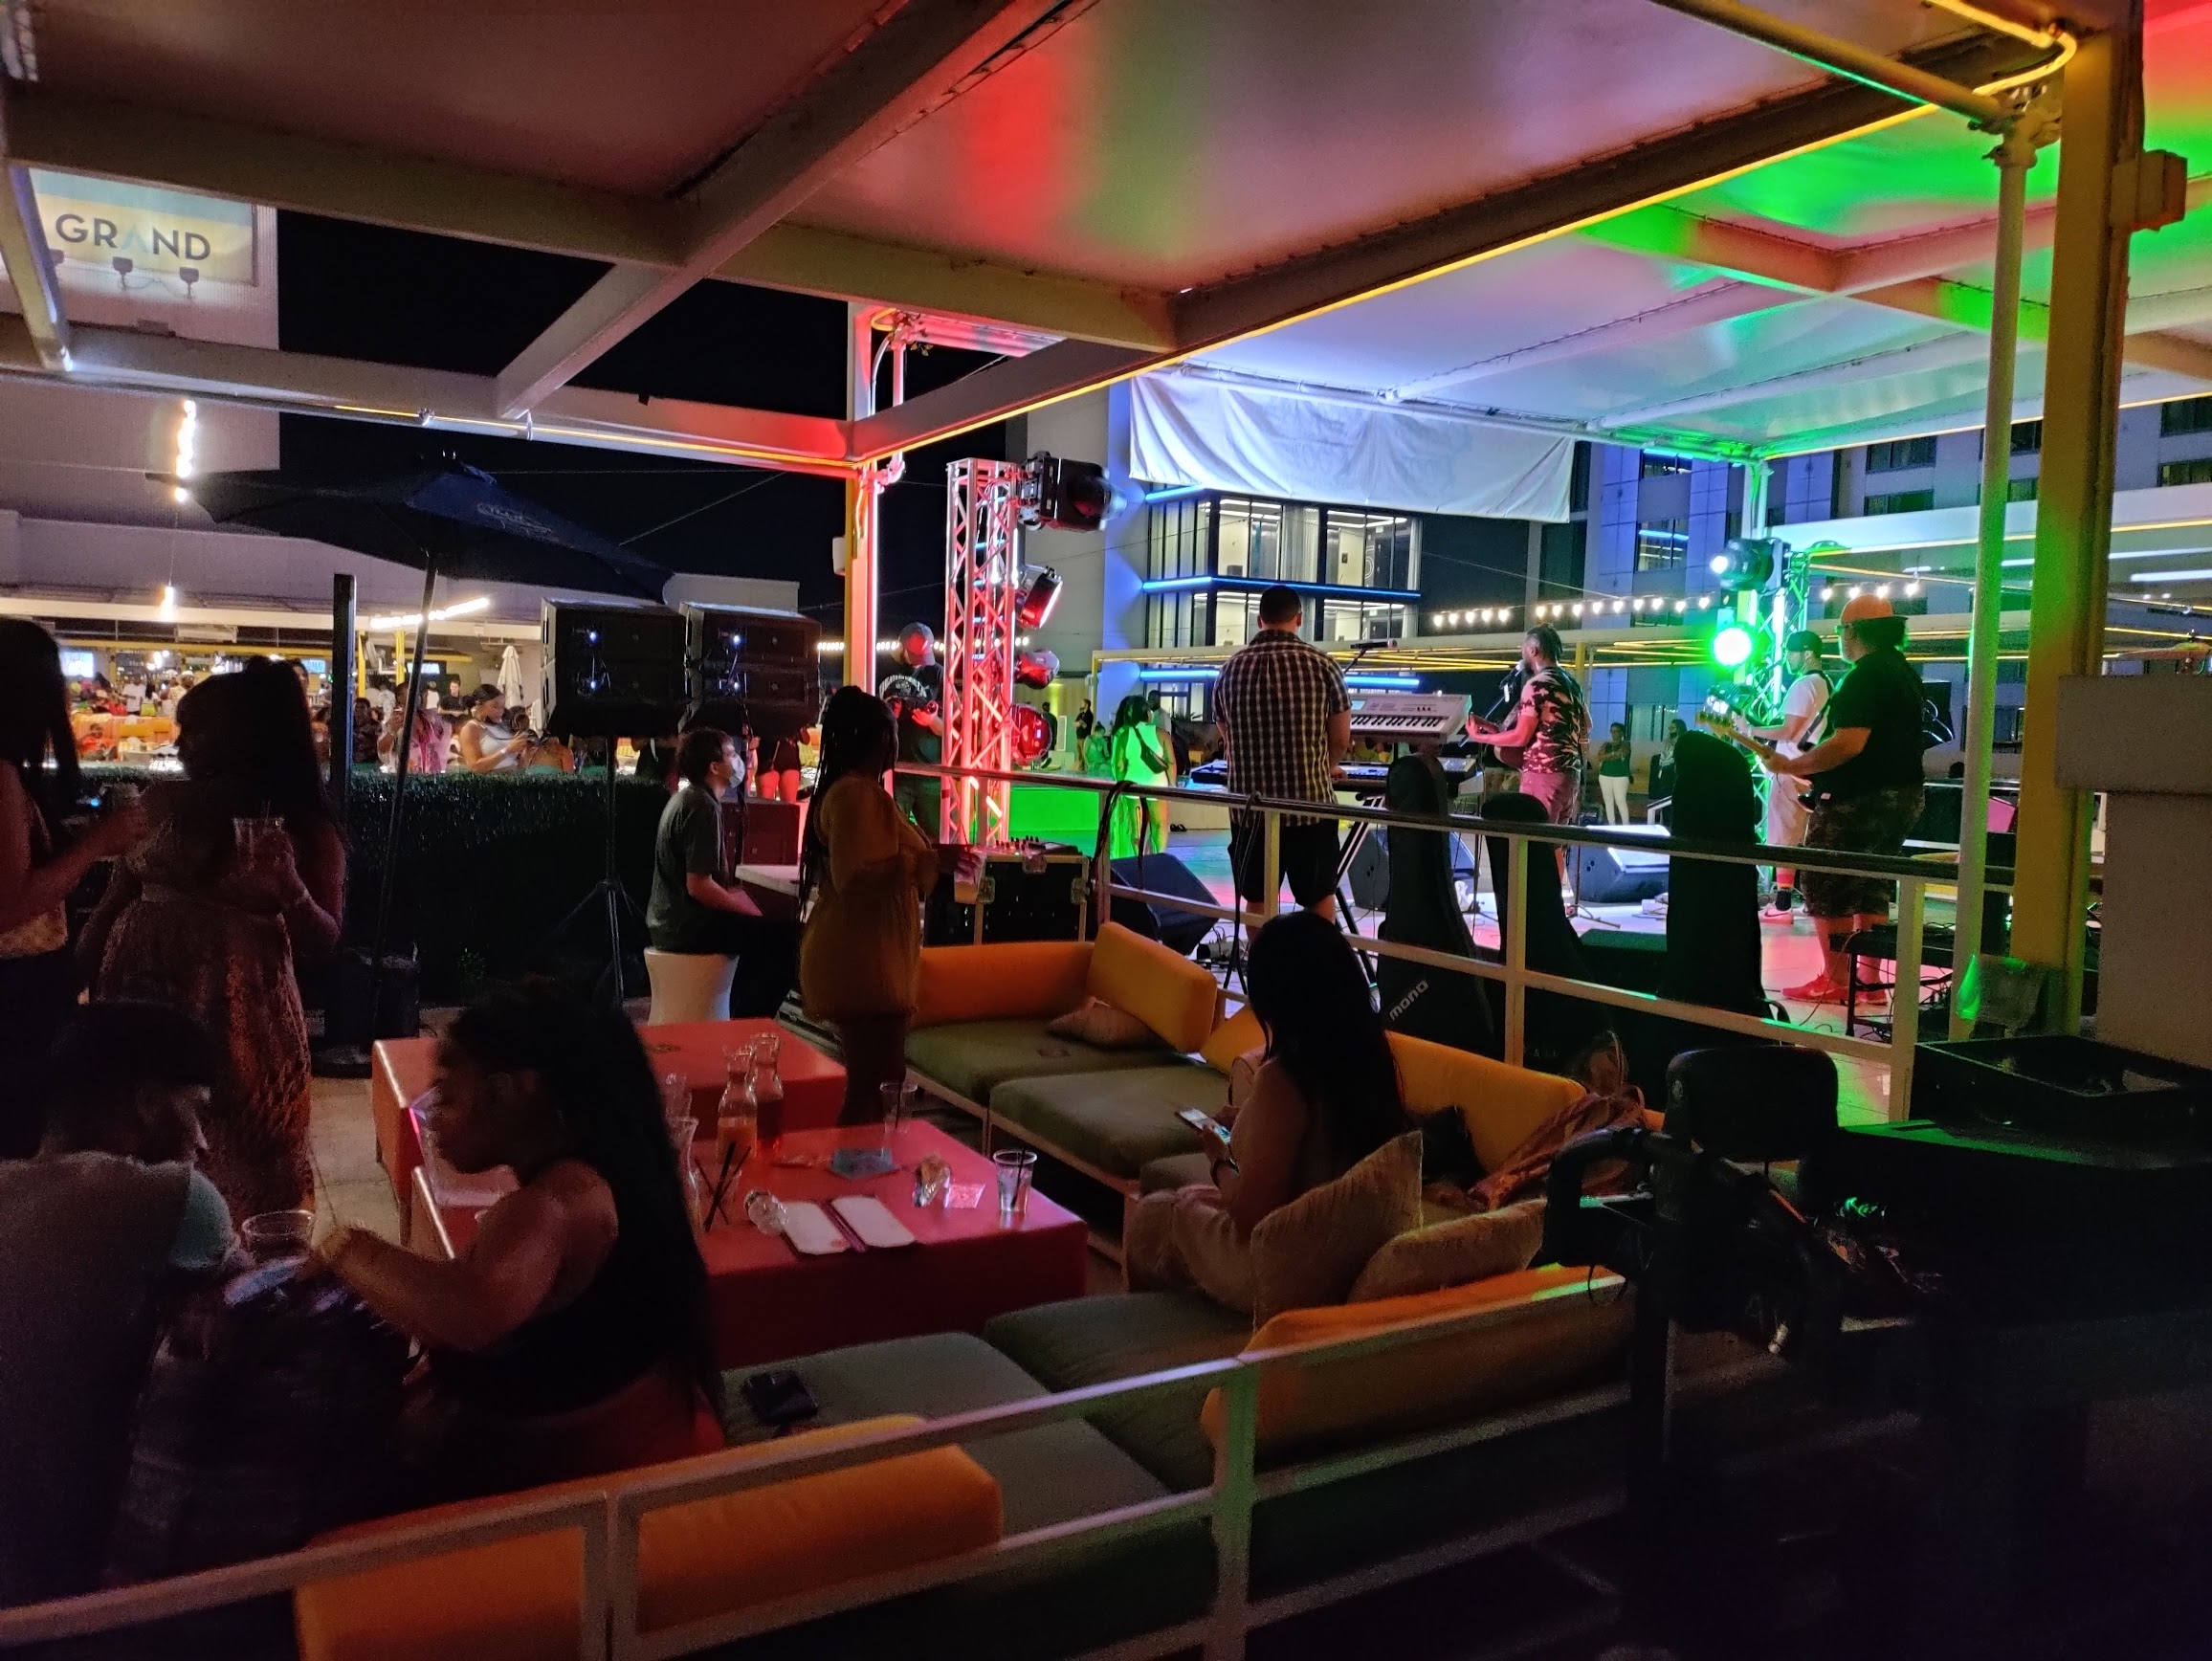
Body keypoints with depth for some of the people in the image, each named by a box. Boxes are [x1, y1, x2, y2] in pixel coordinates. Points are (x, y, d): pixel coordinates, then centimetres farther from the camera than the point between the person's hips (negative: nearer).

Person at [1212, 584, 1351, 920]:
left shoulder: (1230, 669, 2)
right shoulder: (1321, 663, -5)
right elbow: (1341, 739, 1)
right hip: (1311, 801, -2)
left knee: (1258, 900, 12)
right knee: (1319, 898, 13)